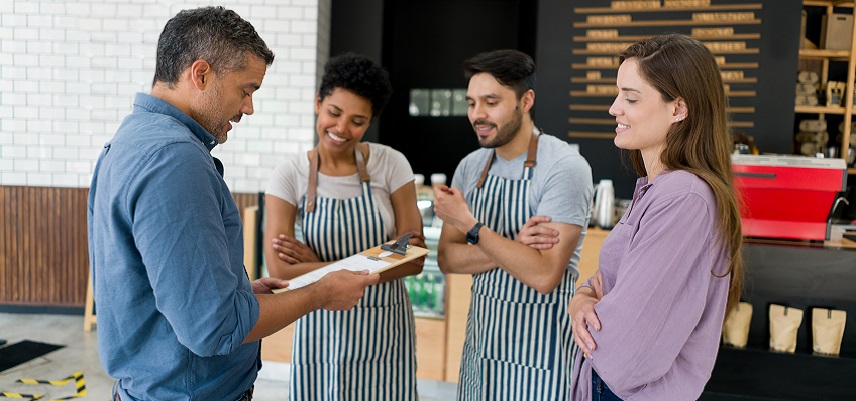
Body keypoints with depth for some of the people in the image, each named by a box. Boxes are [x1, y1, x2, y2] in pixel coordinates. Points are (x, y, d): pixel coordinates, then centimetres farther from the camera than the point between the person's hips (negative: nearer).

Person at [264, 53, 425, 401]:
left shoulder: (391, 164, -9)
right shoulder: (290, 175, -9)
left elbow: (414, 259, -11)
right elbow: (281, 270, -16)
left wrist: (321, 266, -15)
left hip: (384, 331, 0)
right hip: (322, 330, 0)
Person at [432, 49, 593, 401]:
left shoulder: (566, 167, -18)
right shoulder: (470, 167, 2)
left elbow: (544, 275, -24)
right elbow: (447, 259, 0)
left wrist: (470, 225, -19)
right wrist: (513, 246, -16)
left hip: (538, 343, -6)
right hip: (481, 336, 6)